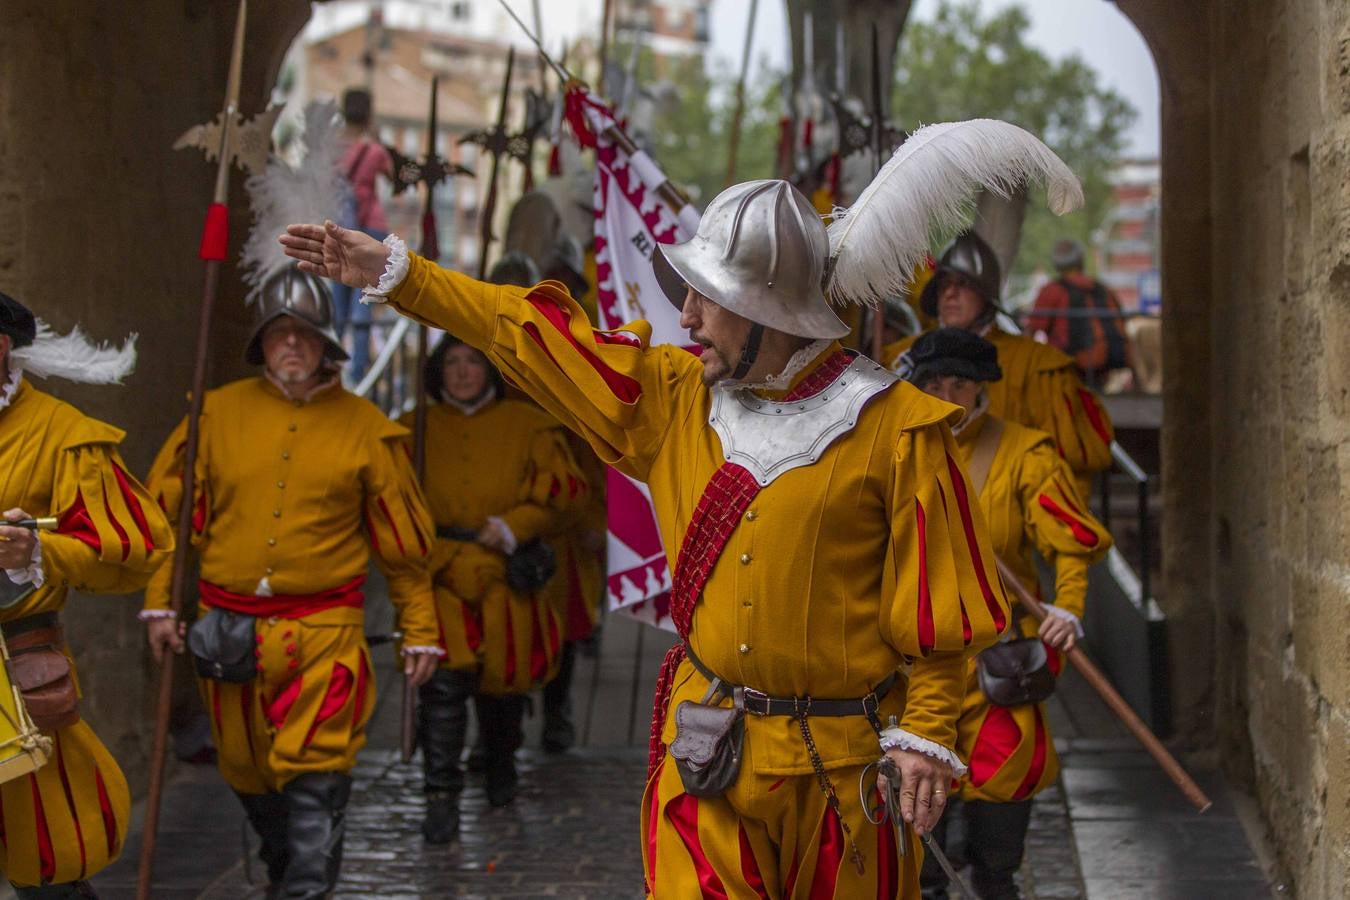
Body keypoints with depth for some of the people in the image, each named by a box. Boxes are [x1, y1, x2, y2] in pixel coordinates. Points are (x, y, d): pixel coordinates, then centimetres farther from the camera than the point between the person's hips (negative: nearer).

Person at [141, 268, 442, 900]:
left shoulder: (364, 426, 1)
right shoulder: (218, 413, 4)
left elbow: (402, 539, 5)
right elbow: (168, 510, 8)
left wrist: (420, 630, 5)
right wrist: (159, 603, 1)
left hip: (324, 630, -3)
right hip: (230, 628, 3)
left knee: (315, 777, -11)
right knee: (249, 773, 16)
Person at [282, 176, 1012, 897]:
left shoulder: (895, 430, -10)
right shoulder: (673, 396, 4)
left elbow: (939, 601, -7)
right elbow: (535, 336, 9)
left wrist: (925, 734, -10)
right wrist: (397, 274, 9)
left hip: (840, 765, -3)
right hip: (707, 754, 3)